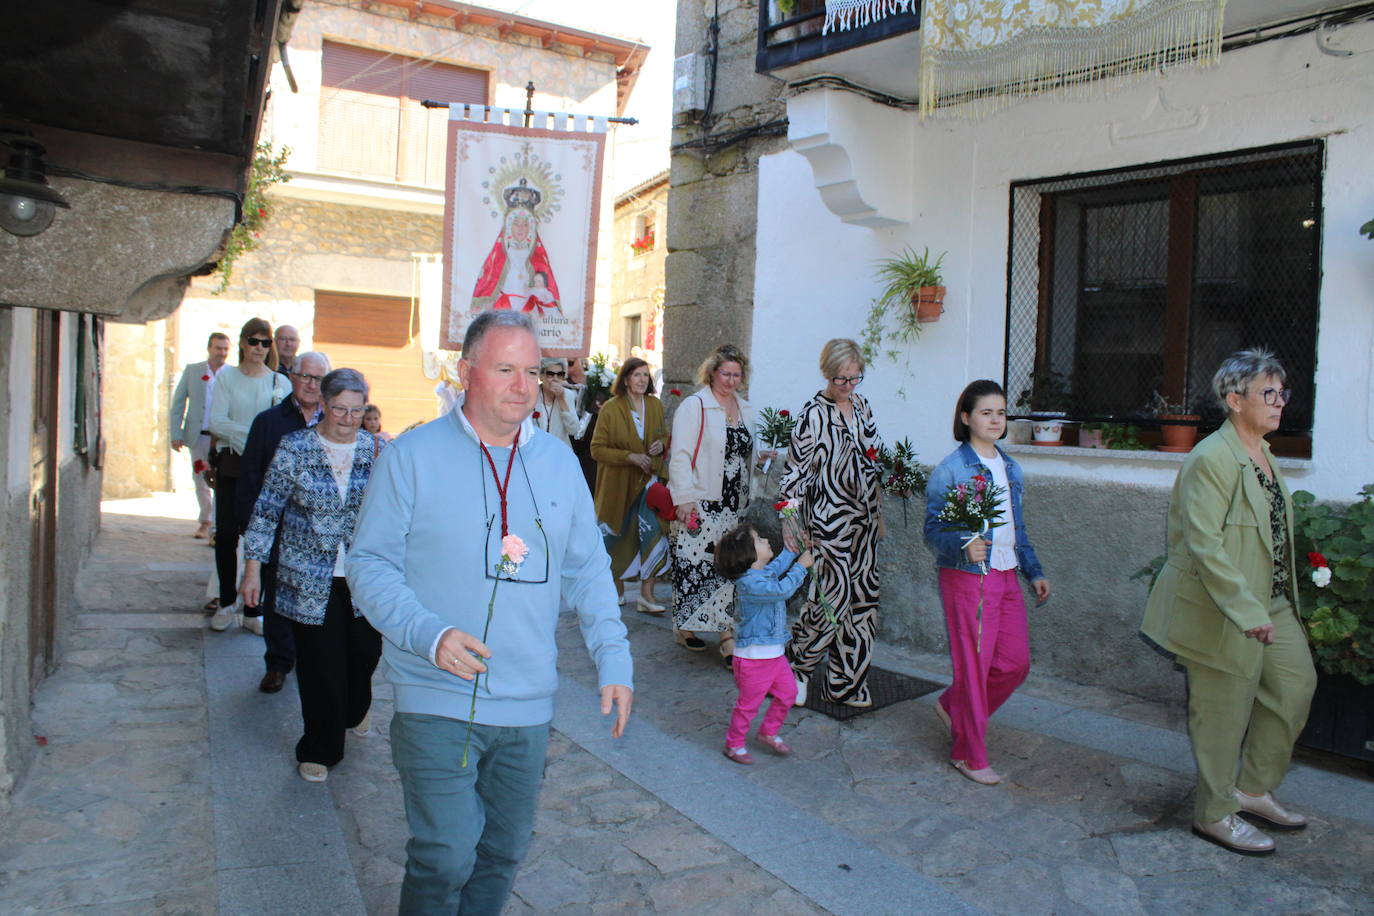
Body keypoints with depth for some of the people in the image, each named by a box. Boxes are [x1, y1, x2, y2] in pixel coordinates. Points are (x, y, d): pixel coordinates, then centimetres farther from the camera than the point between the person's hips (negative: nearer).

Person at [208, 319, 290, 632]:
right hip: (231, 465, 1)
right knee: (226, 533, 4)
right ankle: (227, 603, 18)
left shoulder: (280, 382, 5)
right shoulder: (226, 377, 5)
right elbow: (216, 423, -6)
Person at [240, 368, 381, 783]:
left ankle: (355, 710, 45)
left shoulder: (377, 450, 0)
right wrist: (252, 570, -1)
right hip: (309, 581, -2)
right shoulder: (294, 448, -5)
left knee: (365, 653, 10)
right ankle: (319, 749, 24)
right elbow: (267, 510, -1)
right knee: (318, 666, 3)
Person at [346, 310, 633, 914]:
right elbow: (370, 564, -6)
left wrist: (614, 659, 3)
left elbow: (587, 571, 10)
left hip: (529, 705, 4)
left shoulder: (559, 462, 6)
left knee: (504, 853, 17)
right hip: (438, 700, -4)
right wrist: (429, 634, -22)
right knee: (446, 858, -5)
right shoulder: (412, 456, -6)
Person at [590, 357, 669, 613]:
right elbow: (597, 449, -8)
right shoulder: (611, 409, -9)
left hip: (648, 479, 2)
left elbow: (665, 435, 18)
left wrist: (662, 444, -6)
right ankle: (618, 589, 29)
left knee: (654, 532, -13)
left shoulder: (656, 405, 3)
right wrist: (630, 457, -19)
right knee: (619, 536, 10)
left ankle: (646, 594, -7)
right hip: (618, 482, -2)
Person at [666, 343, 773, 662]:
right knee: (694, 562, -3)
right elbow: (680, 455, -10)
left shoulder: (746, 410, 15)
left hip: (735, 505, 6)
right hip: (700, 504, -6)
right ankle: (684, 628, 13)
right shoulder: (694, 406, -5)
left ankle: (727, 632, 9)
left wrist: (760, 455, 6)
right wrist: (685, 498, -17)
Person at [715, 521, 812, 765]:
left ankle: (768, 733, 36)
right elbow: (782, 589, -36)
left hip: (775, 653, 9)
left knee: (788, 692, 17)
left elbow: (776, 568, 31)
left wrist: (790, 552, 27)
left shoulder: (764, 573, 5)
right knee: (749, 703, 5)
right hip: (754, 657, -9)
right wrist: (801, 565, -24)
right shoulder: (749, 583, -26)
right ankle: (734, 744, 25)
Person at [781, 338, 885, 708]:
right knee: (832, 596, -7)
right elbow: (796, 470, -12)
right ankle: (794, 667, 16)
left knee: (861, 598, 8)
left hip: (863, 518, 7)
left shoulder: (861, 405, 9)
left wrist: (878, 511, 18)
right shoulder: (813, 414, -12)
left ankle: (846, 683, 19)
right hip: (828, 519, -7)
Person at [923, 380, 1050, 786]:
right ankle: (969, 755, 17)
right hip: (967, 577, -7)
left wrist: (1034, 571, 17)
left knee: (1016, 663, 9)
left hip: (1006, 577, 7)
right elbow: (933, 529, -13)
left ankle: (952, 706, 33)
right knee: (973, 665, 1)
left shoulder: (1010, 468, 12)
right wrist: (964, 546, -31)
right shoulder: (950, 469, -10)